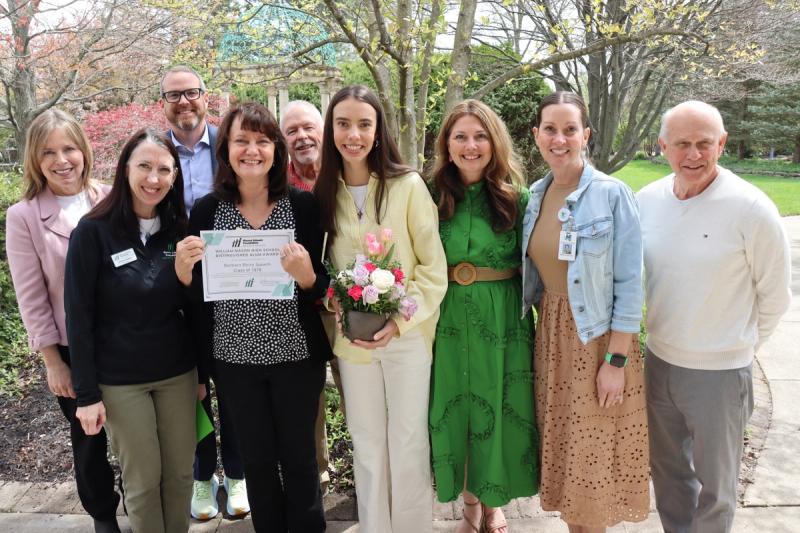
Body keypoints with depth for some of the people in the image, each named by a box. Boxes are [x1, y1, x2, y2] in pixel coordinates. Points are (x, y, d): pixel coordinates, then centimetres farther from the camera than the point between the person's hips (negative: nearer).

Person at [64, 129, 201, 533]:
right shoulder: (93, 231, -11)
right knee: (143, 478, 8)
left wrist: (202, 371, 8)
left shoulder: (179, 229, 2)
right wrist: (86, 393, -11)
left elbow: (192, 305, 7)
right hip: (119, 380, -3)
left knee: (180, 471, 12)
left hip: (178, 373, 4)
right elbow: (78, 317, -10)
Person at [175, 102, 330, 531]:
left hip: (296, 354, -1)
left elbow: (323, 288, -4)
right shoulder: (206, 210, -3)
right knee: (256, 459, 17)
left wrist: (305, 275, -26)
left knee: (299, 456, 14)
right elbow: (197, 291, 3)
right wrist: (183, 268, -17)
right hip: (234, 358, 2)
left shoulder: (303, 205, -7)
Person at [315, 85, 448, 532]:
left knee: (408, 445, 6)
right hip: (352, 338, 4)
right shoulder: (326, 193, 2)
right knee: (367, 445, 15)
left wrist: (399, 320, -18)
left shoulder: (408, 185, -11)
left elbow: (434, 268, -9)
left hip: (407, 334, -3)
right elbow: (327, 269, 10)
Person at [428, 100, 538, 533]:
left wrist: (539, 316, -4)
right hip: (449, 320, 1)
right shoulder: (434, 196, -1)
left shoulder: (517, 198, -3)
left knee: (497, 410, 11)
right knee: (455, 409, 12)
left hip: (502, 321, -1)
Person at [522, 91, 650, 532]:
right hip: (550, 331, 5)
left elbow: (628, 284, -13)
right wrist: (542, 325, 6)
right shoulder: (534, 196, 3)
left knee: (594, 450, 7)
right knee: (561, 442, 15)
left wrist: (617, 360, -15)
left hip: (597, 335, -5)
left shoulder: (613, 194, -13)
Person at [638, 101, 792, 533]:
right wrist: (666, 335, 11)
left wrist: (741, 345, 3)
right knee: (667, 469, 23)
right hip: (659, 359, 5)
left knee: (713, 483, 15)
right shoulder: (646, 200, -4)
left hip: (719, 371, -4)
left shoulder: (752, 209, -17)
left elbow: (774, 295, -6)